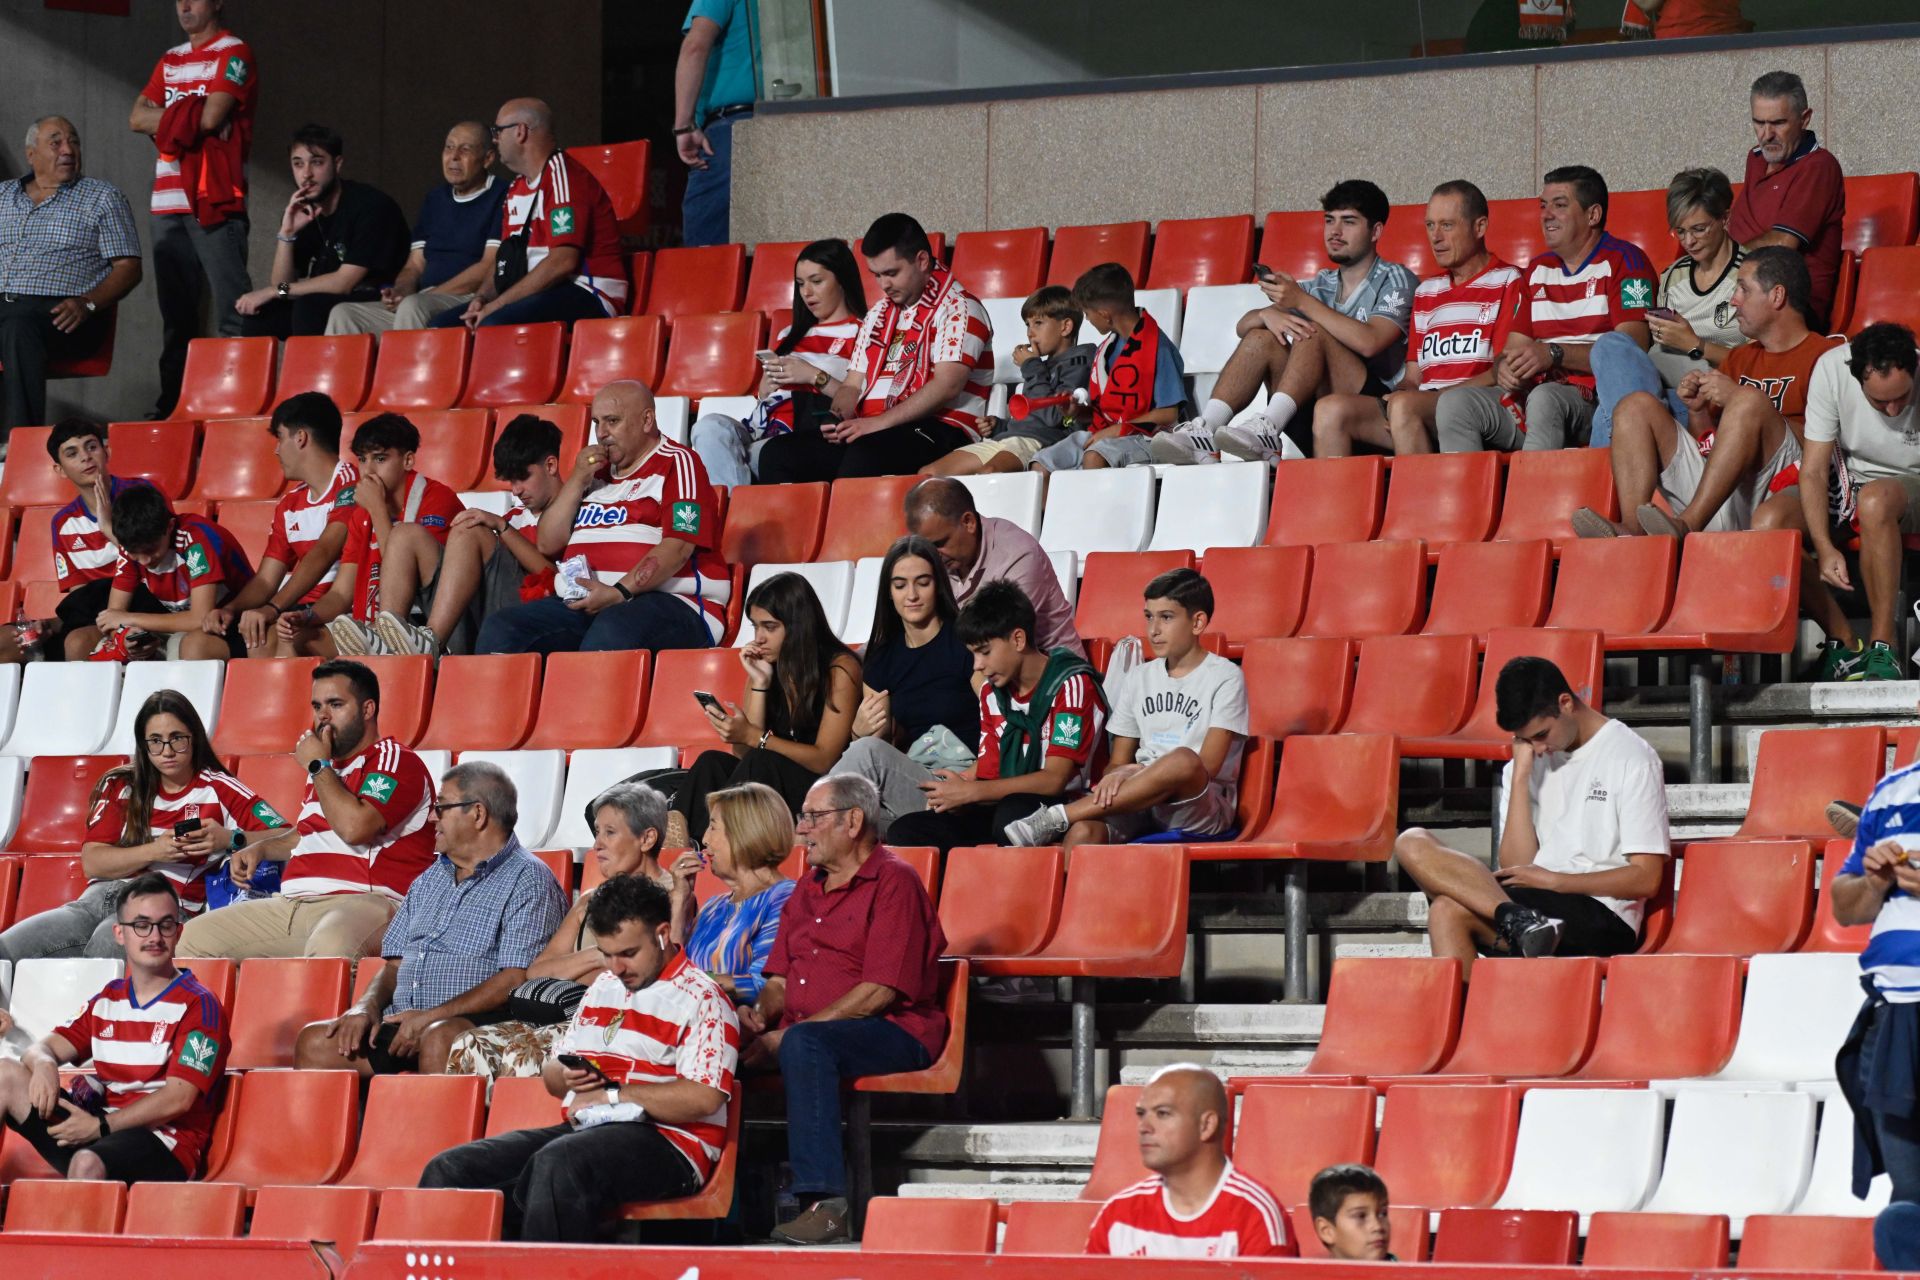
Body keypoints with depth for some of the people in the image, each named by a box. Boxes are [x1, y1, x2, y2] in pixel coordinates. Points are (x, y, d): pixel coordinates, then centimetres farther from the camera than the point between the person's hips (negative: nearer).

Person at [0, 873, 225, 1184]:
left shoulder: (198, 1005, -3)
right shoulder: (108, 1001, 19)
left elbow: (178, 1099, -12)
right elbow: (43, 1047, 15)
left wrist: (101, 1125, -18)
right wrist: (43, 1065, -12)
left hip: (164, 1142, -7)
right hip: (99, 1129, 7)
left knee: (87, 1164, -40)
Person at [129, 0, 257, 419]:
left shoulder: (234, 55, -1)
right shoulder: (171, 61, 20)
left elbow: (211, 116, -13)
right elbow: (137, 118, 10)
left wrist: (166, 118, 2)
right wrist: (187, 117, -4)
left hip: (214, 202, -7)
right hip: (168, 203, 7)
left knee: (232, 308, -12)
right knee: (175, 312, 9)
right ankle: (172, 403, 11)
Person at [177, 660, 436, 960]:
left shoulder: (395, 761, -1)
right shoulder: (328, 768, 26)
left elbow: (354, 827, -19)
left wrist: (318, 766, -5)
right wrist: (260, 850, 23)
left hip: (364, 901, -9)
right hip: (294, 903, 9)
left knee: (330, 945, -44)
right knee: (196, 937, 0)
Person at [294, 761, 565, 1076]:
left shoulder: (528, 880, -2)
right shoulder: (430, 879, 25)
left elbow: (516, 979, -13)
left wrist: (431, 1017, -18)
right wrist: (367, 1006, 1)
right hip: (401, 1022, 8)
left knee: (438, 1039, -40)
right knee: (314, 1042, -12)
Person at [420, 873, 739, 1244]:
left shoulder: (701, 999, -3)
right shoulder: (602, 988, 23)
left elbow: (703, 1098, -17)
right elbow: (551, 1073, 28)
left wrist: (609, 1095, -12)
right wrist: (567, 1077, 1)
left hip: (665, 1141, -8)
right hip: (583, 1129, 8)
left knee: (558, 1163, -39)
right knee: (450, 1170, -8)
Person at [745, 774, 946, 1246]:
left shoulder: (893, 883, -7)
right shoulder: (808, 888, 21)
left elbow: (878, 993, -16)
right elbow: (780, 978, 22)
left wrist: (787, 1034, -20)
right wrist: (761, 1014, -4)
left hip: (893, 1033, -8)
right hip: (804, 1029, 8)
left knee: (803, 1044, -37)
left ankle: (826, 1202, -42)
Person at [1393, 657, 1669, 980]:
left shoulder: (1631, 757, 0)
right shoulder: (1528, 763, 16)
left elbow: (1645, 878, -5)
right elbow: (1516, 867, 5)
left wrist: (1554, 881, -11)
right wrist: (1521, 775, 0)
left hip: (1601, 920, -7)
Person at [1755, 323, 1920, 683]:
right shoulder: (1831, 368, -18)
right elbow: (1814, 471, -15)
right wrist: (1825, 548, -27)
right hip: (1846, 482, 3)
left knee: (1876, 499, -40)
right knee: (1767, 522, -26)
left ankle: (1881, 647, -31)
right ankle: (1843, 640, -13)